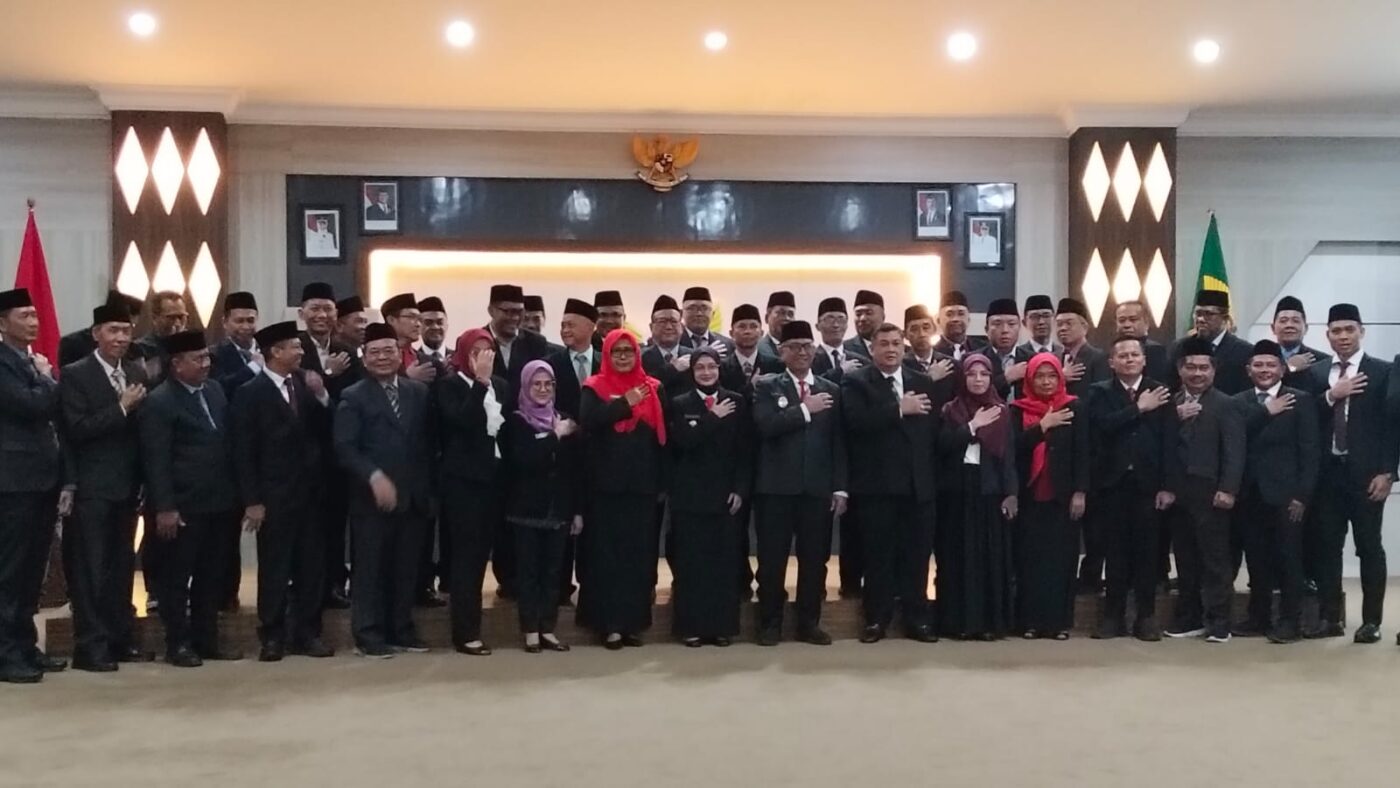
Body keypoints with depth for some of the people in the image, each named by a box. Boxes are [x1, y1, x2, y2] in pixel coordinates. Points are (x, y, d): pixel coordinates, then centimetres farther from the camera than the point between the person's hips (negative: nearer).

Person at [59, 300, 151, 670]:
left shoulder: (138, 372, 10)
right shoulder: (75, 374, -6)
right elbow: (76, 429, -15)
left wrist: (145, 480, 0)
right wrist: (121, 407, -19)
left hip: (127, 485, 6)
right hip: (91, 487, -6)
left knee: (122, 565, 13)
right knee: (90, 568, -1)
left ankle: (122, 639, 21)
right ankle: (90, 646, 4)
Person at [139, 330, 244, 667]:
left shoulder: (215, 391, 11)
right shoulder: (160, 401, -9)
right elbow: (156, 460, -13)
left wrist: (233, 493, 10)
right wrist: (164, 508, -17)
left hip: (218, 503, 7)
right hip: (183, 507, -7)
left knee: (212, 576, 12)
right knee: (177, 577, 4)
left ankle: (207, 640, 22)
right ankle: (178, 644, 13)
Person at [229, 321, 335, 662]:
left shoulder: (306, 385, 8)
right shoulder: (250, 394, -5)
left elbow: (325, 435, 4)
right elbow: (243, 453, -7)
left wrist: (322, 397, -9)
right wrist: (252, 501, -10)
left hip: (310, 493, 5)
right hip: (274, 497, -5)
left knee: (312, 567, 8)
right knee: (274, 569, 3)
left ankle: (307, 634, 18)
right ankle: (273, 637, 13)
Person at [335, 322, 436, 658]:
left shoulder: (419, 392, 11)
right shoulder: (353, 397, 0)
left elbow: (428, 442, 11)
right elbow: (345, 447, -10)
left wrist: (428, 488, 5)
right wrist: (374, 476, -22)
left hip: (413, 497, 4)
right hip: (371, 498, -4)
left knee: (406, 567, 10)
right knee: (369, 567, 2)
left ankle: (401, 629, 21)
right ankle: (368, 634, 10)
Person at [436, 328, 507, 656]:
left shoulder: (500, 385, 10)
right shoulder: (448, 385, -5)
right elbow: (463, 420, -22)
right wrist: (480, 381, -22)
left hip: (492, 477, 5)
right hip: (462, 479, -5)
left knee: (480, 553, 10)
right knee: (466, 553, -4)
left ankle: (470, 624, 19)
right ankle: (465, 632, 0)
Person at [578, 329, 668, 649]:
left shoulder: (653, 388, 8)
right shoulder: (595, 388, 2)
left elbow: (663, 434, 6)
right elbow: (588, 421, -17)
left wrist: (662, 482, 1)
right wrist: (625, 403, -16)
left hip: (642, 484, 2)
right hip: (606, 484, -2)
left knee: (639, 554, 5)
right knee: (606, 554, 0)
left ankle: (633, 622, 14)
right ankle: (609, 624, 6)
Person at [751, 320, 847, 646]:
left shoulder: (831, 390, 11)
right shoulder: (766, 386, 4)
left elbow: (838, 442, 8)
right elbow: (765, 426, -14)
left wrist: (840, 487, 2)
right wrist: (805, 409, -15)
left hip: (817, 487, 2)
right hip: (776, 487, -2)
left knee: (815, 559, 6)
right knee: (772, 559, 3)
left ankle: (809, 623, 17)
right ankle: (770, 623, 14)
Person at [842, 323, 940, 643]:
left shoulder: (923, 383, 14)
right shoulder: (856, 382, 1)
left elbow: (935, 427, 7)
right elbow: (857, 421, -17)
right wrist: (899, 409, -15)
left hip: (918, 483, 4)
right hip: (877, 484, -3)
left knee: (917, 554, 8)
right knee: (878, 555, 3)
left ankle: (916, 618, 17)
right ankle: (876, 619, 12)